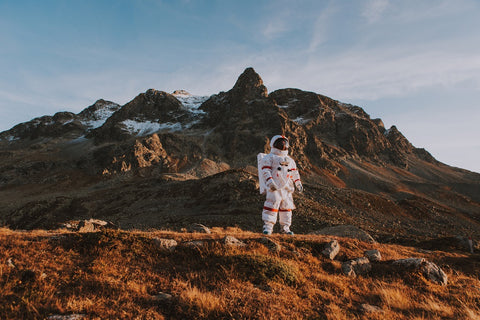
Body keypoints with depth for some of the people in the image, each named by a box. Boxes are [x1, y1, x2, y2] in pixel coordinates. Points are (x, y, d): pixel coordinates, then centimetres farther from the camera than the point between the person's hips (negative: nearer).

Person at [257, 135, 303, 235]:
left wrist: (298, 183, 16)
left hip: (287, 188, 7)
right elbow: (265, 171, -9)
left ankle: (285, 227, 19)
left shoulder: (290, 160, 25)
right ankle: (268, 227, -8)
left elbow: (294, 173, 26)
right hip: (274, 188, -6)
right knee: (272, 205, -13)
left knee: (287, 207, 9)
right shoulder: (269, 158, 3)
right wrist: (270, 182, -22)